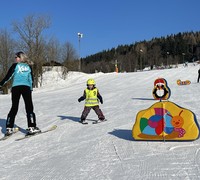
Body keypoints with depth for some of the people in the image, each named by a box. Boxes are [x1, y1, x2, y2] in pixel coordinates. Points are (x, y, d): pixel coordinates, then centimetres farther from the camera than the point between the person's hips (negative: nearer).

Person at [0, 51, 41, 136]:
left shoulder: (15, 65, 5)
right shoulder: (28, 67, 14)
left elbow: (8, 76, 0)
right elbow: (31, 79, 15)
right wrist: (31, 88, 24)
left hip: (16, 87, -1)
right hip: (26, 87, 1)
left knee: (14, 108, 6)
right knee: (29, 107, 1)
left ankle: (9, 128, 4)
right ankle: (31, 127, -8)